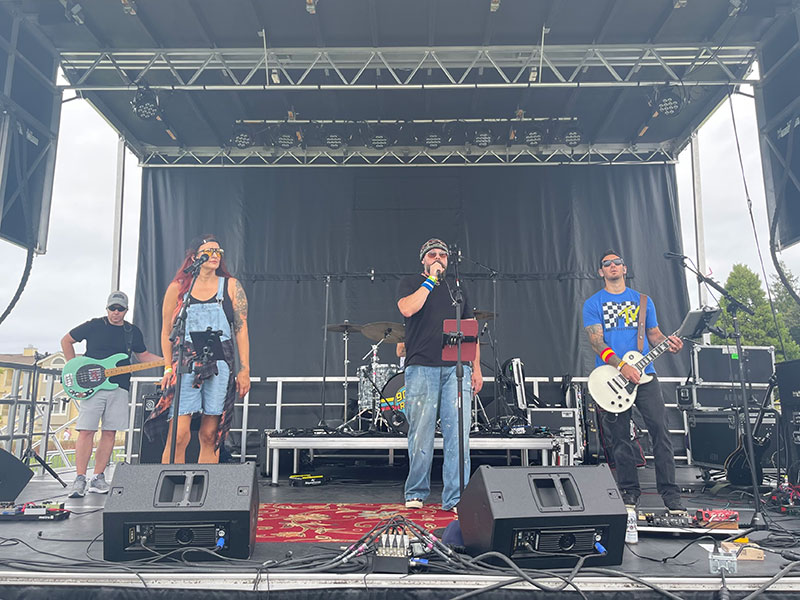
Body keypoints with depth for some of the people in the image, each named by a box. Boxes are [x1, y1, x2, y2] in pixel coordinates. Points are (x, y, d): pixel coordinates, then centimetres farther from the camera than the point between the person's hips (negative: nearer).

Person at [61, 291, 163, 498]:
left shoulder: (133, 332, 11)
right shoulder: (93, 326, 1)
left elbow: (143, 356, 21)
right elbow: (66, 341, 11)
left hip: (119, 388, 3)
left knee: (109, 433, 3)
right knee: (86, 431, -7)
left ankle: (98, 478, 11)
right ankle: (80, 479, -2)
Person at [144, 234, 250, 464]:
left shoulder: (231, 286, 9)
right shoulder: (178, 287, 8)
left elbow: (241, 329, 6)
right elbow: (167, 332, 11)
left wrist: (244, 369, -1)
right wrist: (168, 368, 2)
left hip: (220, 365, 1)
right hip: (184, 365, -1)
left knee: (210, 435, 3)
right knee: (178, 435, -9)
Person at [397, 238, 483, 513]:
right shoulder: (410, 283, 12)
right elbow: (407, 309, -12)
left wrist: (476, 367, 11)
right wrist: (431, 279, -4)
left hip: (457, 368, 3)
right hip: (422, 368, -3)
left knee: (458, 432, -4)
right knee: (421, 432, 0)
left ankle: (456, 498, 2)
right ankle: (416, 493, 16)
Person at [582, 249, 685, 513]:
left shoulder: (643, 301, 15)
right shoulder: (593, 304, 5)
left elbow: (654, 334, 16)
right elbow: (596, 341, -5)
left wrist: (669, 344, -7)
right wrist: (621, 366, -18)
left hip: (644, 374, 2)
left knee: (660, 430, -6)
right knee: (620, 439, 4)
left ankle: (670, 494, 3)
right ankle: (629, 492, 16)